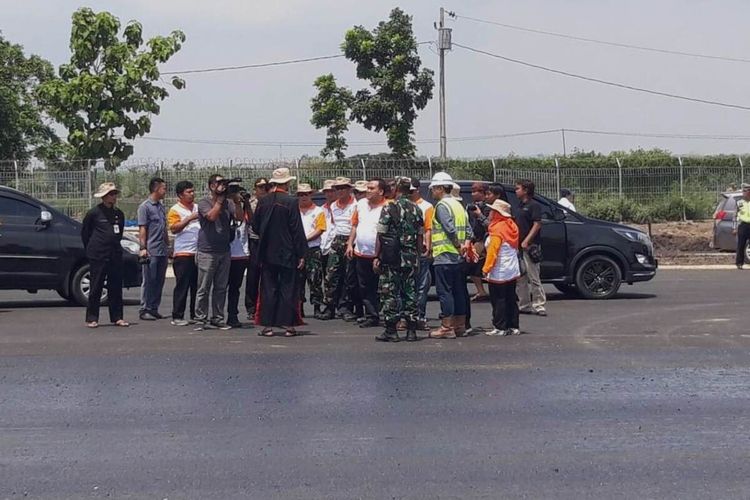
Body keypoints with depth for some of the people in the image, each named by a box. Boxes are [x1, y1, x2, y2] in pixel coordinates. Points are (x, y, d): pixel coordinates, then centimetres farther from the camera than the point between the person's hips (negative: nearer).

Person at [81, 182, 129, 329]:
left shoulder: (119, 214, 10)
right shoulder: (94, 213, -4)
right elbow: (84, 233, 5)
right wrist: (90, 249, 9)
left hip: (115, 255, 5)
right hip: (98, 256, -5)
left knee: (116, 287, 5)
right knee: (96, 288, -1)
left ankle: (117, 317, 11)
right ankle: (91, 319, 5)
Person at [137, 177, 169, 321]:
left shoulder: (161, 206, 17)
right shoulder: (145, 206, -6)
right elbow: (142, 229, -10)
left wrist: (168, 246, 19)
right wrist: (143, 248, -15)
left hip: (163, 251, 7)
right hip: (151, 252, -7)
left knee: (159, 282, 8)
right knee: (149, 281, -3)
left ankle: (154, 309, 14)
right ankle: (145, 310, 2)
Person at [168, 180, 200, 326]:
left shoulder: (198, 208, 16)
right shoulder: (175, 210, -3)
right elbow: (173, 229, -16)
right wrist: (189, 218, -21)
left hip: (198, 252, 6)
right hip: (183, 253, -6)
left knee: (197, 286, 9)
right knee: (182, 286, -5)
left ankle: (195, 315, 17)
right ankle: (177, 316, -1)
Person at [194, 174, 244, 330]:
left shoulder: (228, 203, 11)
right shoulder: (204, 203, -3)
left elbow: (240, 217, 0)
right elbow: (212, 216, -20)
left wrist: (237, 201, -12)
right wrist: (220, 199, -15)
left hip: (224, 251, 5)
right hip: (207, 252, -5)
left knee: (221, 288, 8)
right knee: (204, 288, -2)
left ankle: (217, 318, 14)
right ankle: (201, 319, 2)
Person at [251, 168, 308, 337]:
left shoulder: (263, 202, 1)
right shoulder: (291, 202, -11)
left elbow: (255, 227, 9)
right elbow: (297, 230, -10)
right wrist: (301, 254, -6)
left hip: (267, 253, 4)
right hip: (287, 253, -4)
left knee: (268, 289, 7)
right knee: (288, 289, 3)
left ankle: (267, 325, 7)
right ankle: (288, 325, 4)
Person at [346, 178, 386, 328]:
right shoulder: (361, 204, 10)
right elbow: (355, 225, 17)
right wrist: (350, 244, 10)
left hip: (377, 255, -6)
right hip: (360, 253, 6)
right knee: (364, 288, 9)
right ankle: (372, 316, 16)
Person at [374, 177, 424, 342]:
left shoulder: (389, 208, -8)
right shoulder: (416, 209, 7)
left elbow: (381, 235, -9)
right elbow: (420, 236, 10)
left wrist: (377, 256, -3)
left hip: (391, 258, -4)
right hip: (411, 258, 5)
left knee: (390, 294, 0)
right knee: (410, 293, 9)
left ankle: (391, 331, 2)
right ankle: (411, 330, 11)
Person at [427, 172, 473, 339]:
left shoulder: (442, 205, -11)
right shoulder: (458, 204, 17)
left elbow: (450, 229, -23)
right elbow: (468, 229, 14)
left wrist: (458, 246, -13)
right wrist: (466, 244, 4)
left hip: (444, 257, -9)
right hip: (458, 257, 9)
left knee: (445, 292, -5)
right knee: (459, 291, 11)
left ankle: (447, 327, -5)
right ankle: (460, 326, 17)